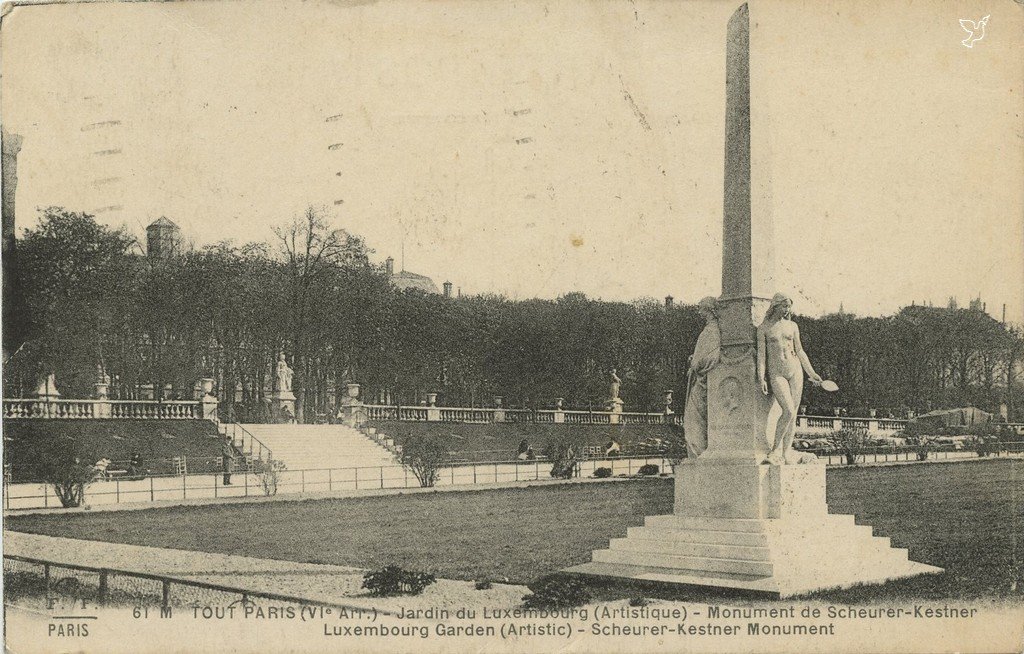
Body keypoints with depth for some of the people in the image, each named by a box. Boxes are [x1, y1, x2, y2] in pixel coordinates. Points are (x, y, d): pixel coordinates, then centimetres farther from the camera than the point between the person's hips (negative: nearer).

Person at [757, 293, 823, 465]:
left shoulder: (792, 326, 12)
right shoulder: (764, 328, 1)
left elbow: (799, 351, 17)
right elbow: (761, 353, -3)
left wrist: (811, 373, 15)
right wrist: (761, 377, -11)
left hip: (795, 370, 4)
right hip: (776, 373, -4)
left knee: (793, 413, 0)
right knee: (788, 411, -19)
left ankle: (787, 453, 5)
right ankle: (776, 449, -6)